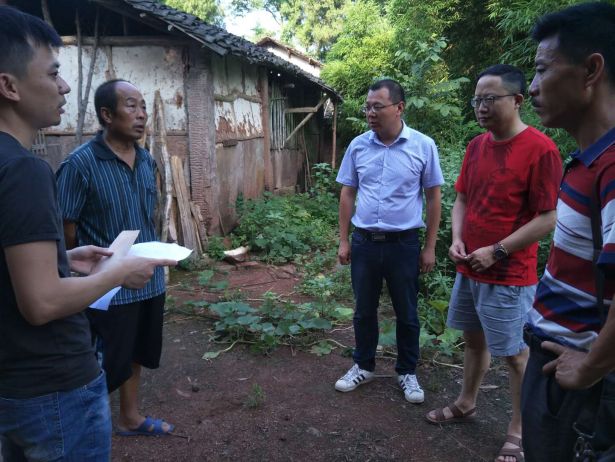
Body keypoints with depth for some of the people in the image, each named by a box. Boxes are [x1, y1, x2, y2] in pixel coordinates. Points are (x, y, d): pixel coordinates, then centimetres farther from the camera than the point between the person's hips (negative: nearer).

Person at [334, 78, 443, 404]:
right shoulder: (358, 146, 0)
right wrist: (343, 241, 5)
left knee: (406, 314, 12)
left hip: (403, 243, -2)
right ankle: (363, 366, 35)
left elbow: (433, 197, -1)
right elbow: (347, 195, 7)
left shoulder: (423, 146, -7)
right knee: (364, 310, 15)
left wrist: (429, 247, -2)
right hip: (364, 242, 2)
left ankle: (407, 372, 32)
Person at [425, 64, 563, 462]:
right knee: (474, 339, 20)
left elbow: (548, 219, -17)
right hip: (468, 269, 7)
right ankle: (466, 404, 38)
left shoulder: (540, 149, -16)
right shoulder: (476, 146, 6)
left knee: (515, 353, 7)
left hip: (510, 276, -7)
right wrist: (457, 239, -2)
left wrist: (497, 252, -17)